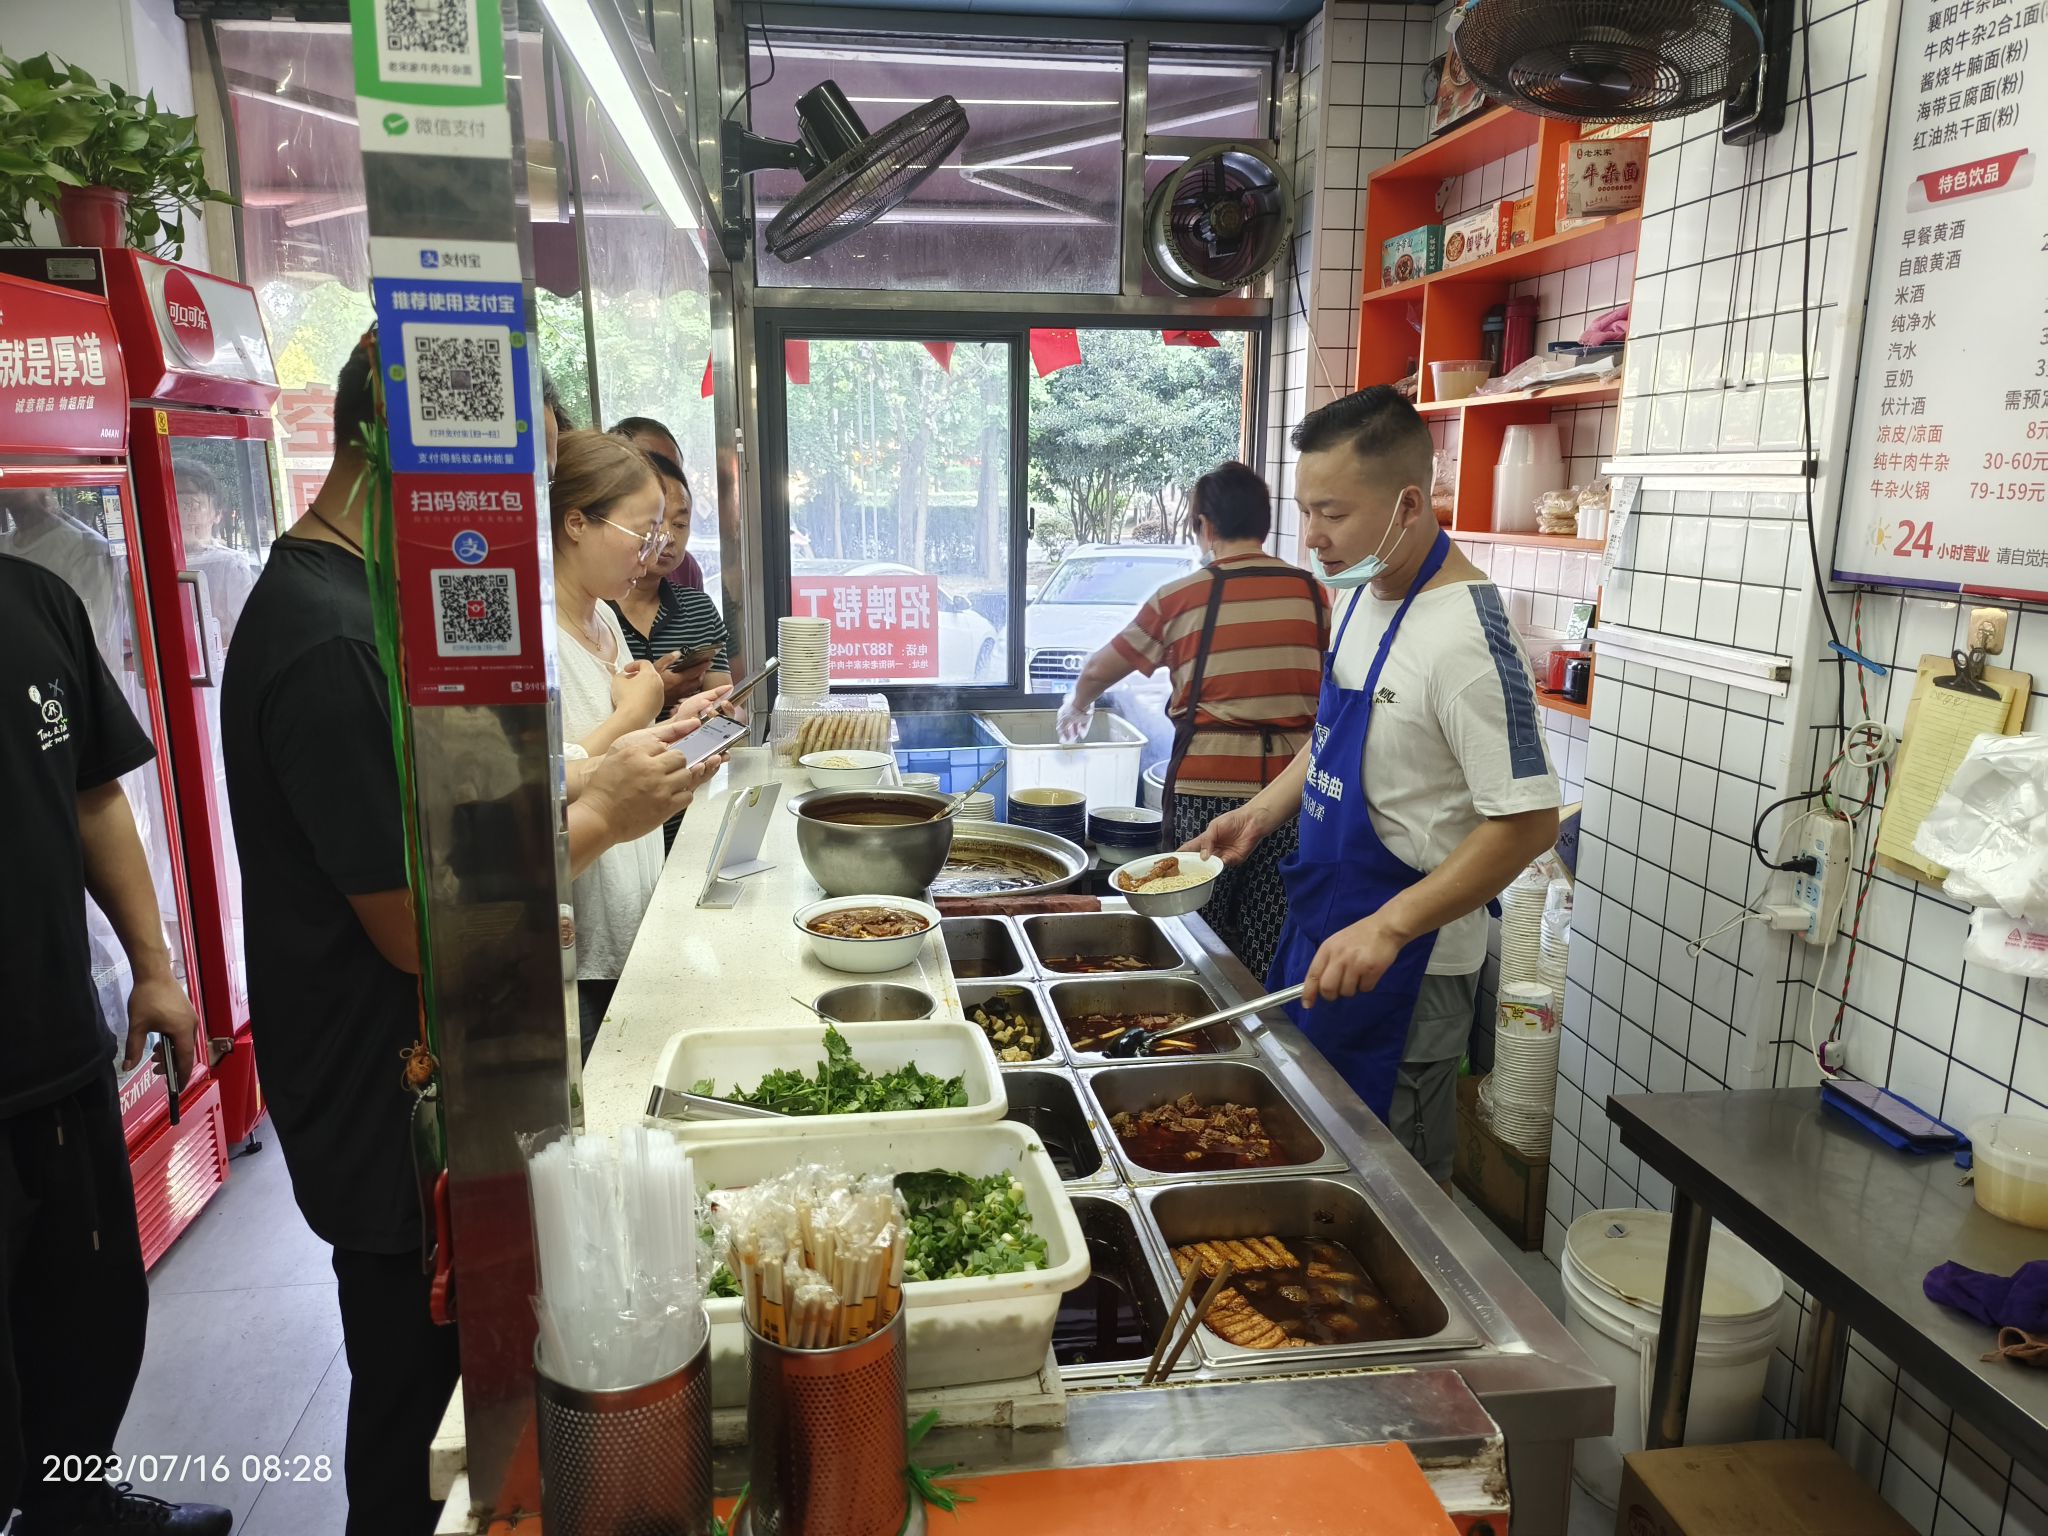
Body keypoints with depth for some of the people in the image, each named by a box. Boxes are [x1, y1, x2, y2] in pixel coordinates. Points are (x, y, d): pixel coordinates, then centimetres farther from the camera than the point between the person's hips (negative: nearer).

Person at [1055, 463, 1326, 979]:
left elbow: (1097, 672, 12)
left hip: (1207, 787, -2)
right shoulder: (1311, 593, 5)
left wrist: (1077, 705, 32)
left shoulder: (1181, 597, 0)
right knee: (1270, 949, 9)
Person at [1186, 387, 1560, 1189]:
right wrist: (1263, 811, 4)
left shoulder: (1466, 636, -25)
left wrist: (1388, 928, -31)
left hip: (1404, 966, -8)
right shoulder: (1360, 593, 4)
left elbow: (1528, 821, -26)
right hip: (1324, 931, 9)